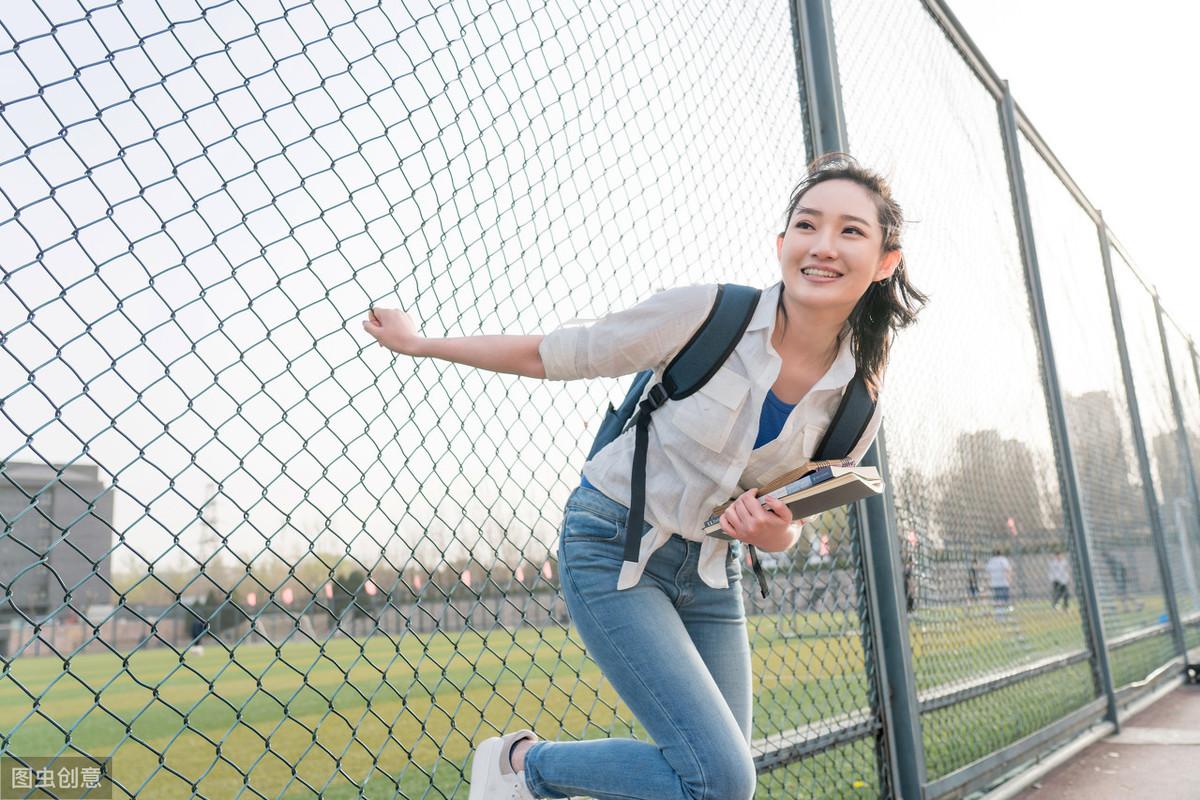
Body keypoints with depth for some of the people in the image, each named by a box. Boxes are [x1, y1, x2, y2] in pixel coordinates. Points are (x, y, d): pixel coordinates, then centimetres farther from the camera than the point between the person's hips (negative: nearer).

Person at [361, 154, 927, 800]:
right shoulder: (707, 314, -20)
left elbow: (793, 512, 8)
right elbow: (552, 357, -9)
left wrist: (777, 534, -17)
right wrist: (417, 343, -2)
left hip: (710, 570, 6)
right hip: (615, 548, -5)